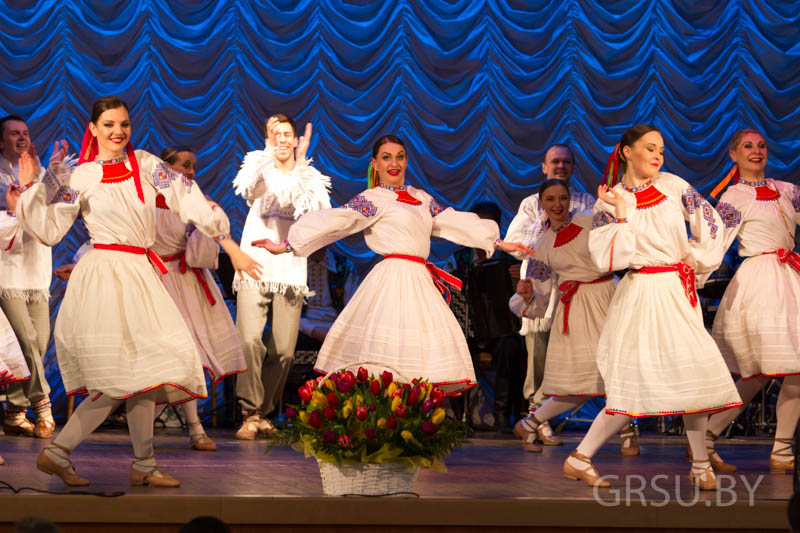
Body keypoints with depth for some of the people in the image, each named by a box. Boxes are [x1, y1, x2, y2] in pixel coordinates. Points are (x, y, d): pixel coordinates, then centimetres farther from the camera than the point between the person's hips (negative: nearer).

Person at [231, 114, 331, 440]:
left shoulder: (309, 177, 11)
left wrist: (301, 163, -15)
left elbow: (319, 210, -10)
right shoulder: (259, 165, 8)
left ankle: (264, 412, 15)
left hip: (290, 271, 2)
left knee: (283, 350, -2)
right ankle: (250, 413, -11)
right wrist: (270, 151, -28)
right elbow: (247, 187, -16)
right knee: (249, 340, -19)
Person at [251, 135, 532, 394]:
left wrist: (499, 243, 25)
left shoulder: (421, 198, 19)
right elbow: (332, 222, -7)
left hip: (419, 281, 7)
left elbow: (456, 222, 24)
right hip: (393, 277, -7)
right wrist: (285, 246, -15)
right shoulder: (372, 200, 0)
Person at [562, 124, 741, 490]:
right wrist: (623, 213, -15)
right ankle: (579, 460, -2)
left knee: (692, 374, 0)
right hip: (643, 294, -5)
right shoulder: (610, 202, -3)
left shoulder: (673, 186, 4)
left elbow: (709, 222, 11)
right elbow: (608, 258, -14)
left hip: (680, 291, 5)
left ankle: (701, 465, 10)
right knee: (634, 387, -10)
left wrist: (698, 262, 8)